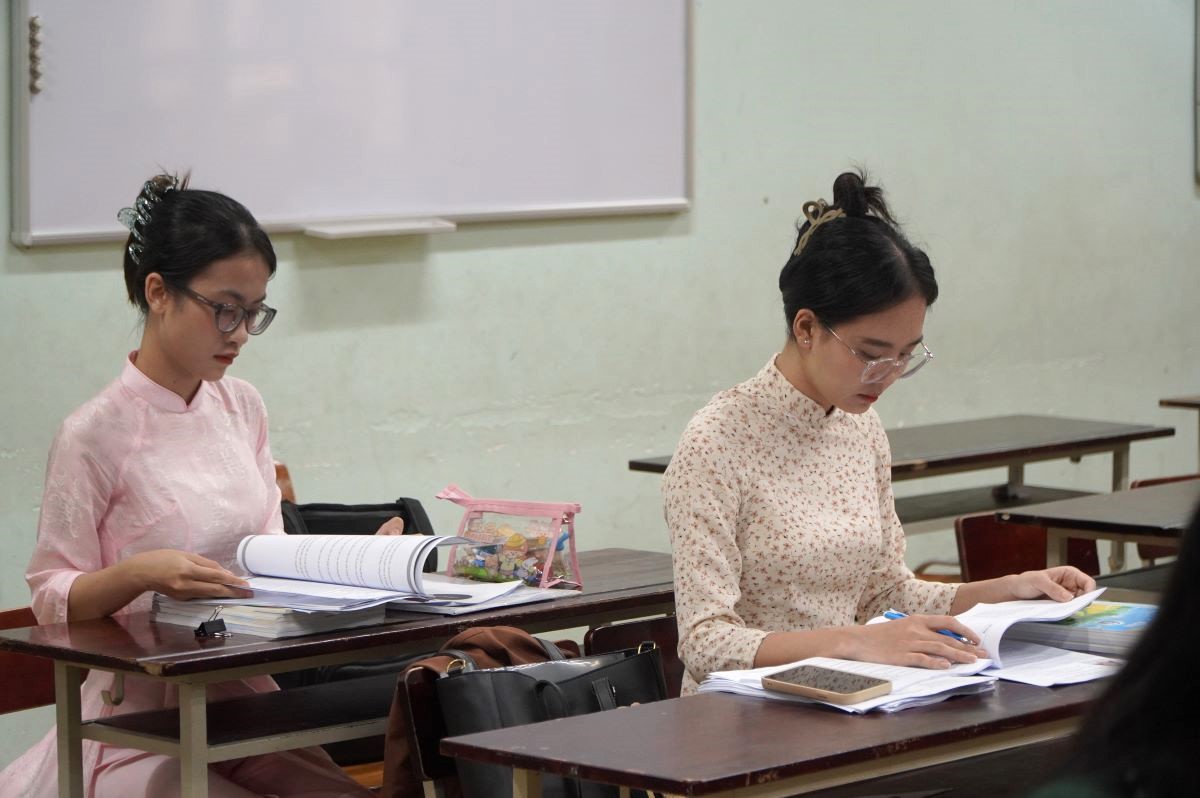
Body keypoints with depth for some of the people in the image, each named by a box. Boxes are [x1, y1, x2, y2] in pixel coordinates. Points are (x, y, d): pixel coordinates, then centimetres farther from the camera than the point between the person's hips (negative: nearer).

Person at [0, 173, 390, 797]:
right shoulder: (95, 433, -11)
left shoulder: (241, 407, 8)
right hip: (140, 719, -5)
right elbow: (52, 599, -7)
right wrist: (139, 572, -26)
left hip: (243, 700, 5)